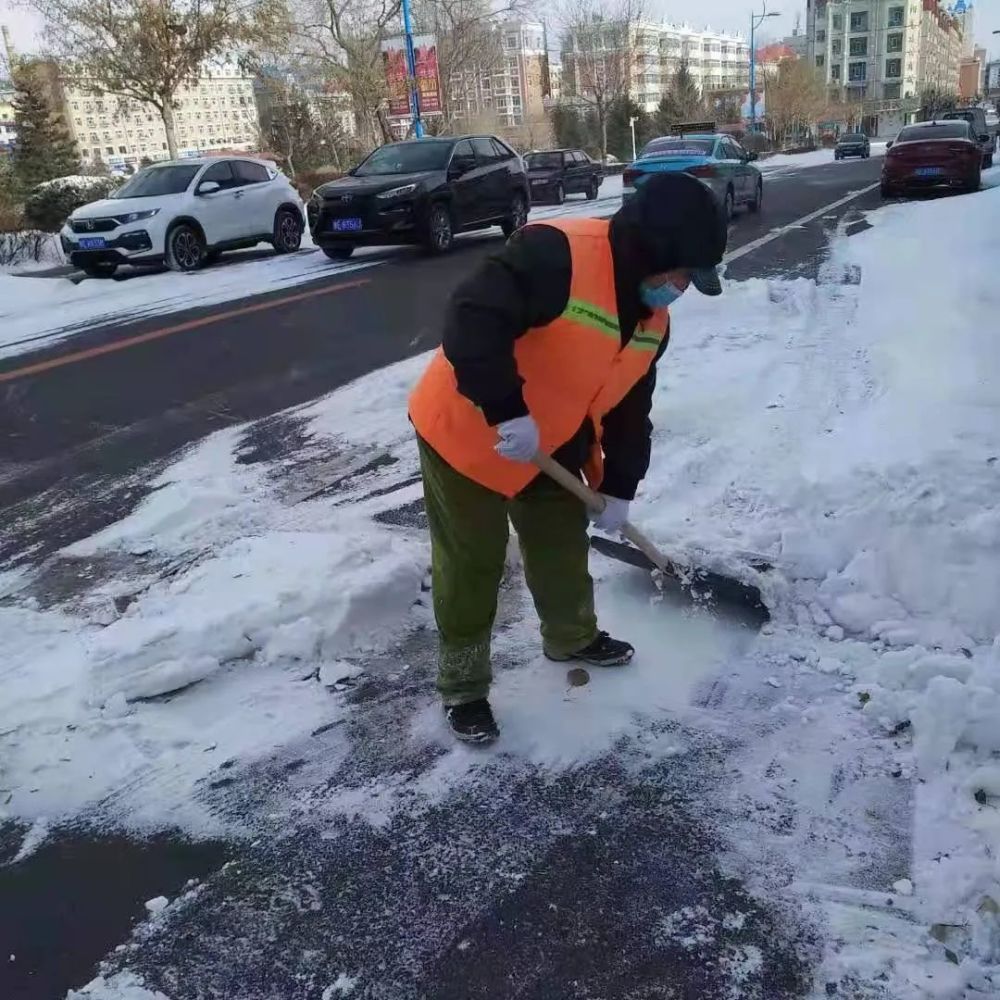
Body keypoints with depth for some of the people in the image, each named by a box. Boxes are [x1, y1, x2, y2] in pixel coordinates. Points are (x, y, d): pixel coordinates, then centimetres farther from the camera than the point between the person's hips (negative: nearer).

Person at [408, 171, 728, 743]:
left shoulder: (653, 320, 0)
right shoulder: (556, 255, -29)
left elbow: (630, 408, 8)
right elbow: (472, 322, -37)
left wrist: (619, 489, 8)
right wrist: (507, 412, -38)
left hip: (553, 449, 8)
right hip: (465, 433, -8)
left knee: (564, 543, 20)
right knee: (472, 565, 3)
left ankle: (574, 637, 46)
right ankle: (463, 687, 21)